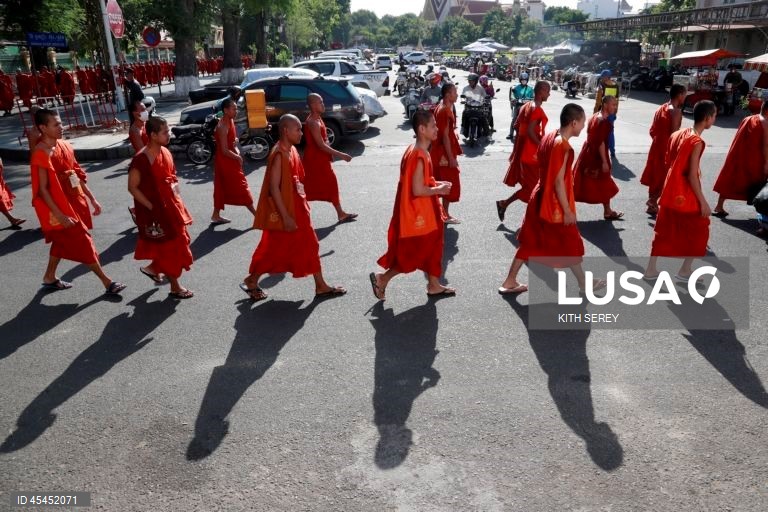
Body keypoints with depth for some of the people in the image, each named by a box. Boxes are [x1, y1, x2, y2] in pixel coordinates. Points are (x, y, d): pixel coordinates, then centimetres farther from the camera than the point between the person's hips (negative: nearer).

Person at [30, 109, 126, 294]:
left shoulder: (64, 146, 4)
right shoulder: (41, 154, -20)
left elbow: (77, 175, 11)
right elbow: (42, 190, -20)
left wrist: (92, 199, 10)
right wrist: (59, 215, -23)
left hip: (74, 202, 8)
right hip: (60, 207, -8)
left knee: (62, 241, 21)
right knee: (83, 243, -3)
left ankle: (49, 278, 39)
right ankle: (107, 282, 5)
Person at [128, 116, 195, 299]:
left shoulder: (165, 152, 3)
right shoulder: (141, 159, -22)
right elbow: (132, 187, -17)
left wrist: (175, 193, 5)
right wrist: (151, 206, -16)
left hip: (170, 206, 8)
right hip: (155, 211, -8)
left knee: (177, 243, 18)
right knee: (169, 247, 3)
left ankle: (153, 268, 39)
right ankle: (175, 288, 18)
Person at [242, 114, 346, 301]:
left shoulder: (292, 150, 8)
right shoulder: (279, 155, -20)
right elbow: (274, 188, -23)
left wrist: (303, 206, 18)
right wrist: (285, 216, -24)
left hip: (297, 209, 9)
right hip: (285, 211, -9)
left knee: (310, 245, 10)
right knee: (274, 250, 4)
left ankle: (321, 286, 19)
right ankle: (251, 281, 23)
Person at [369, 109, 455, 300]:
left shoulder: (419, 151, 7)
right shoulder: (419, 156, -24)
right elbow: (418, 190, -26)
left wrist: (436, 184, 7)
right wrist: (439, 189, -13)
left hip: (424, 212, 10)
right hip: (416, 213, -10)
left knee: (431, 246, 19)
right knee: (412, 254, 2)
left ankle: (434, 285, 31)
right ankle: (382, 278, 16)